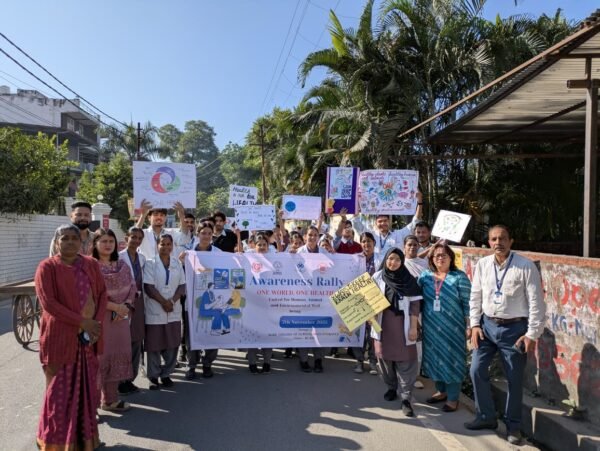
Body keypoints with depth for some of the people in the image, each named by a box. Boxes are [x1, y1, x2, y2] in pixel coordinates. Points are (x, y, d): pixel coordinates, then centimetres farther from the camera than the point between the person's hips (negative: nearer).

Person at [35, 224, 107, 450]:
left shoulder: (91, 264, 7)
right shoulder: (47, 267, -6)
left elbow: (102, 294, 6)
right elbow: (48, 303, -14)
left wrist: (96, 323, -9)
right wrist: (81, 322, -17)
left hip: (89, 337, 4)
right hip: (60, 337, -4)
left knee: (87, 387, 11)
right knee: (60, 390, 4)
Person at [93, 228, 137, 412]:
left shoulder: (122, 265, 9)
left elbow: (132, 287, 7)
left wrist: (126, 306, -10)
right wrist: (115, 307, -18)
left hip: (121, 318, 6)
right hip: (99, 318, -6)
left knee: (118, 355, 10)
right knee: (99, 357, -1)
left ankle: (111, 399, 23)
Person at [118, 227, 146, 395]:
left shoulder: (142, 258, 11)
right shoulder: (119, 257, -8)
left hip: (138, 302, 6)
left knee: (136, 341, 9)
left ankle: (130, 378, 21)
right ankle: (120, 381, 12)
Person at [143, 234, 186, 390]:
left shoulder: (177, 263, 9)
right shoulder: (150, 263, -2)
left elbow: (182, 285, 5)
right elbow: (148, 287, -9)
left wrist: (172, 301, -11)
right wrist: (164, 302, -14)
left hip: (174, 311, 4)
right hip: (155, 312, -3)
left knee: (172, 345, 7)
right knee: (154, 346, 3)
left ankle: (166, 374, 22)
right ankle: (153, 376, 16)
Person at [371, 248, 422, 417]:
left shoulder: (409, 280, -2)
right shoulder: (377, 277, 0)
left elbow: (415, 304, -2)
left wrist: (413, 327, -6)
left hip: (402, 325, -2)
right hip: (383, 324, 2)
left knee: (405, 361, -3)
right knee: (385, 357, 11)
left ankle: (406, 398, 3)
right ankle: (391, 388, 32)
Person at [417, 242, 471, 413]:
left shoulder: (459, 277, -6)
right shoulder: (425, 276, 5)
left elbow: (467, 303, -7)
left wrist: (469, 326, -11)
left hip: (452, 327, -4)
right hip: (431, 327, 4)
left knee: (452, 359, 3)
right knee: (434, 357, 13)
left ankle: (453, 398, 16)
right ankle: (441, 391, 32)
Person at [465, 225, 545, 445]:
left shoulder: (526, 266, -13)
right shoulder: (482, 264, 0)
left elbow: (536, 302, -10)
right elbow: (475, 296, 7)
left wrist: (532, 334, -12)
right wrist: (475, 325, 2)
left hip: (514, 328, -4)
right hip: (487, 325, 4)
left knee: (514, 379, 8)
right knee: (477, 371, 4)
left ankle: (513, 425, 28)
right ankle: (486, 416, 25)